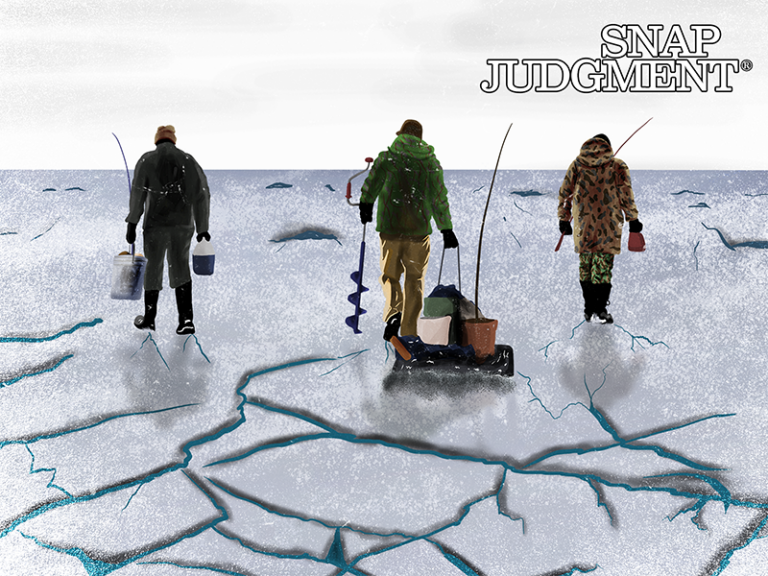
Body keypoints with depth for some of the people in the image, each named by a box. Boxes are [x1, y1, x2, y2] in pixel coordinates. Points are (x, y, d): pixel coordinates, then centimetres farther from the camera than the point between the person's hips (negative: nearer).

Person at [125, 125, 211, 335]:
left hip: (156, 223, -1)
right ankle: (186, 319, -4)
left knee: (153, 267, 13)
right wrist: (202, 228, 7)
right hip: (183, 223, 2)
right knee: (181, 268, 9)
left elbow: (138, 192, -8)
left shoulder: (147, 160, 2)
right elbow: (202, 195, 4)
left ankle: (149, 318, 24)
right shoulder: (188, 160, 8)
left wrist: (132, 223, -8)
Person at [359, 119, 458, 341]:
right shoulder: (431, 162, 8)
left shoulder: (388, 156, 3)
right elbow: (440, 198, 8)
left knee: (390, 275, 15)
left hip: (390, 225, -1)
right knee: (415, 280, 10)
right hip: (419, 228, 1)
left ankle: (393, 311, -14)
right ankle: (408, 334, 8)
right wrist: (446, 229, 12)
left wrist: (366, 202, -24)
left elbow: (376, 176, -17)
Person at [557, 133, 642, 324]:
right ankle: (601, 308, -5)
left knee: (585, 265, 13)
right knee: (603, 266, 2)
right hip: (608, 226, -2)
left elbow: (564, 193, 8)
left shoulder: (577, 164, 7)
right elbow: (626, 195, -4)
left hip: (583, 225, 2)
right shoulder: (618, 166, 0)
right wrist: (633, 220, 3)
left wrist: (564, 220, 16)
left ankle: (588, 309, 18)